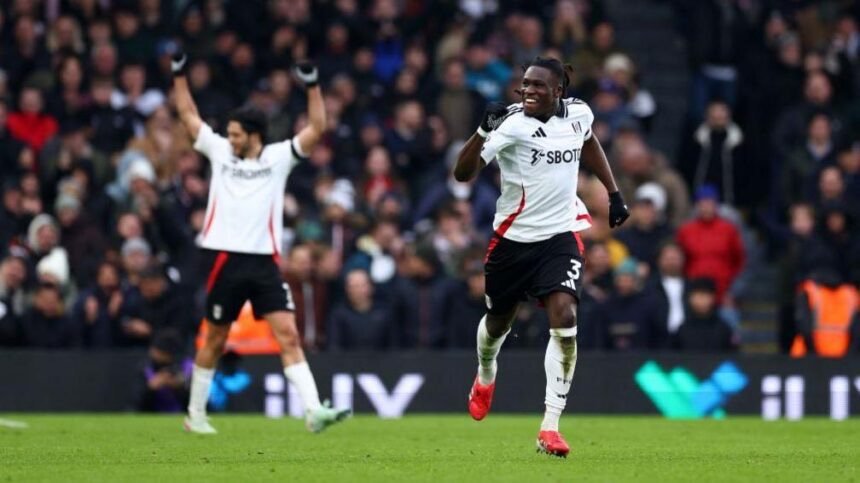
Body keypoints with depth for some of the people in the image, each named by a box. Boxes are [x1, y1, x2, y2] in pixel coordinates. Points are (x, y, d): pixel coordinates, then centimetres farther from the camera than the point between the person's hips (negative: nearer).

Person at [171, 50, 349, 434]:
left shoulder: (279, 157, 6)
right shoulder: (219, 151, 8)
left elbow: (316, 128, -1)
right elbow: (188, 115, 14)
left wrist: (312, 85, -10)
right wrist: (179, 73, 10)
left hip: (264, 261, 0)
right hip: (225, 258, 0)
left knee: (289, 334, -11)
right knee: (215, 340, 8)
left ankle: (313, 411, -20)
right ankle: (196, 413, 22)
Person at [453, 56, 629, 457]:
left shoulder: (579, 114, -4)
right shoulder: (512, 124, -19)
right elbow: (463, 174, -27)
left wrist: (614, 194, 19)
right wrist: (484, 131, -42)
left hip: (561, 235, 1)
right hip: (513, 238, -1)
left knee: (564, 320, -19)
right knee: (499, 319, 19)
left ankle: (550, 428, -15)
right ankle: (485, 376, 56)